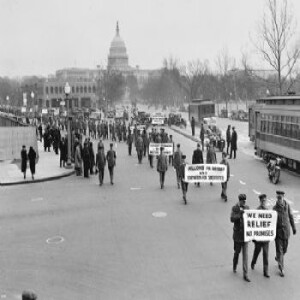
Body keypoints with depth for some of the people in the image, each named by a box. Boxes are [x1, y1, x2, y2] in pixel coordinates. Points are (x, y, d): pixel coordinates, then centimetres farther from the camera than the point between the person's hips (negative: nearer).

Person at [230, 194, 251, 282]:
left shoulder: (247, 207, 5)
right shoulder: (234, 208, -7)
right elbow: (232, 219, -20)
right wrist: (239, 214, -34)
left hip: (245, 233, 3)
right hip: (237, 234, -2)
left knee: (245, 254, -1)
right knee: (237, 252, 12)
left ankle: (245, 275, 2)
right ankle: (234, 267, 40)